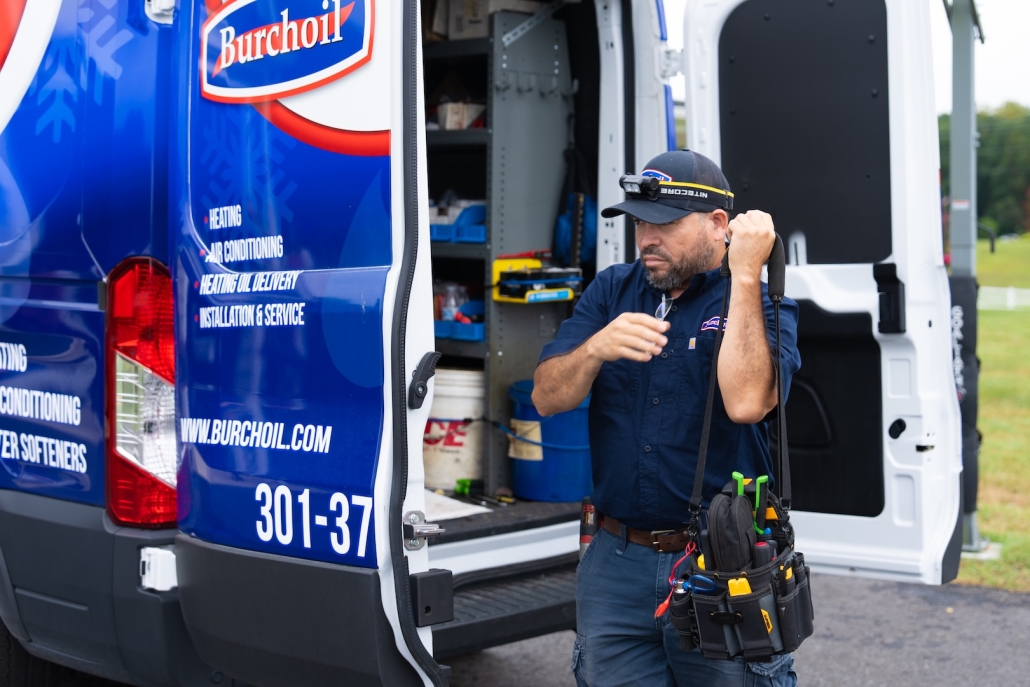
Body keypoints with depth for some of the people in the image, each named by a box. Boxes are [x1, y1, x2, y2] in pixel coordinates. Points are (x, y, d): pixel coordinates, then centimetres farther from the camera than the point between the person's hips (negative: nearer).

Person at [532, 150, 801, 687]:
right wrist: (597, 349, -18)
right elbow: (546, 397, 1)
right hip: (616, 563, 4)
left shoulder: (761, 304, -4)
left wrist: (745, 276, -21)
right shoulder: (610, 291, 9)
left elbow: (745, 402, -24)